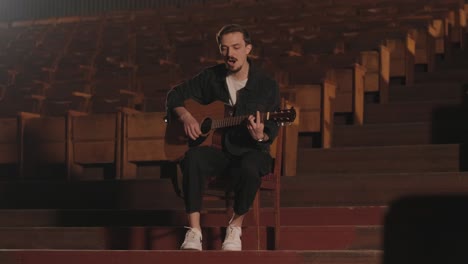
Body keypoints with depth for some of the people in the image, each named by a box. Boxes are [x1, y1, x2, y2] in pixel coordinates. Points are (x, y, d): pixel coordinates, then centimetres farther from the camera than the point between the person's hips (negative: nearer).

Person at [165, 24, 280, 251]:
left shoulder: (266, 86, -4)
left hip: (250, 152, -2)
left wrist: (260, 137, -31)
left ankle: (235, 226, -14)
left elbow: (271, 132, -6)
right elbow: (175, 95, 13)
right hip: (216, 150, 2)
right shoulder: (211, 77, 4)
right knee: (192, 157, -33)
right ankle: (194, 231, -33)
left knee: (250, 167, -40)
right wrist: (185, 116, -8)